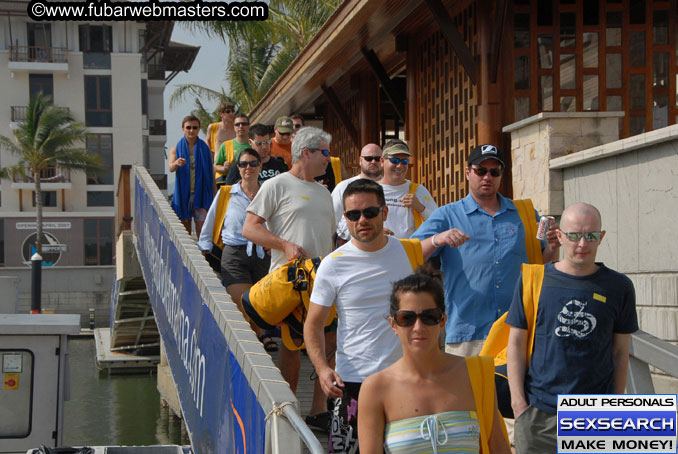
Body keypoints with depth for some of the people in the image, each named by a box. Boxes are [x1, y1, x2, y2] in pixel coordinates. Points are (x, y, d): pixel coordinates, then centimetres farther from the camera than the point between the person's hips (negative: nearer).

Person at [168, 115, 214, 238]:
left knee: (202, 231, -9)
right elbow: (171, 168, -12)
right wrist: (176, 164, -35)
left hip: (201, 194, -1)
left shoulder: (205, 148, 6)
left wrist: (213, 196, 3)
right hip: (183, 194, 1)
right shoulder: (176, 149, 6)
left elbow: (211, 173, 7)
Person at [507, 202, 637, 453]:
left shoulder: (618, 286, 5)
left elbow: (620, 354, 10)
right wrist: (518, 401, -2)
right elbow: (516, 344, 4)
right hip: (538, 413, 0)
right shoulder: (533, 278, 2)